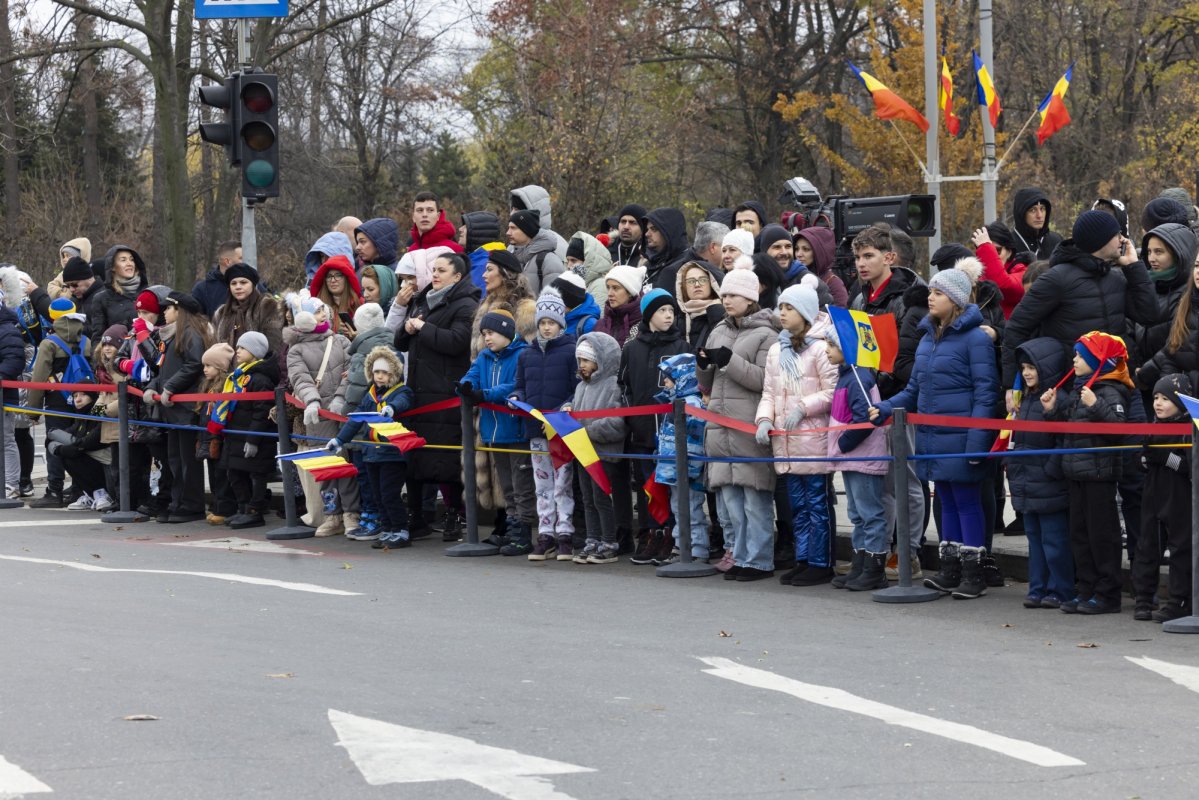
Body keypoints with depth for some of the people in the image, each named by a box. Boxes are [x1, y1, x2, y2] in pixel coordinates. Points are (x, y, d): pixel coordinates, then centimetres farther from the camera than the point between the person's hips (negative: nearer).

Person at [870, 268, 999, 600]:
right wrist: (885, 409, 2)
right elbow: (914, 389, 18)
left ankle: (973, 574, 5)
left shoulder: (975, 338, -11)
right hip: (931, 436, 8)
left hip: (959, 437, -8)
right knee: (947, 502, 14)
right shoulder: (928, 338, 14)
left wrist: (976, 441, -21)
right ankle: (950, 571, 20)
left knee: (967, 501, -1)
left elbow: (985, 393, -15)